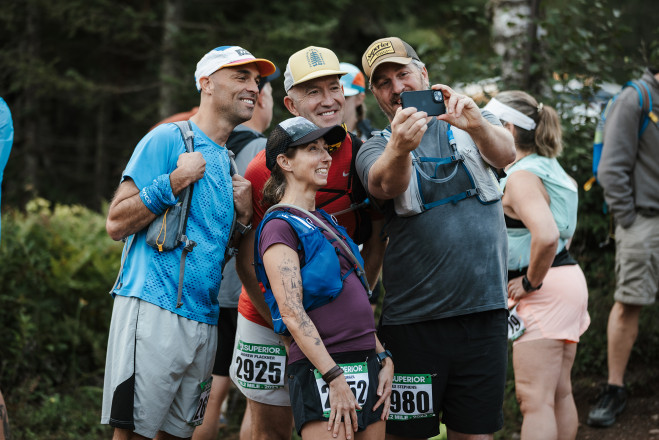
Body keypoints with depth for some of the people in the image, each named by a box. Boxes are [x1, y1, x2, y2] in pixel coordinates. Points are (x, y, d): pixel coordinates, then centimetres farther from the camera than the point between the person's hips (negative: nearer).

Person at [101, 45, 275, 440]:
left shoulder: (230, 163, 19)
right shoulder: (167, 140, -3)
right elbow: (116, 224, -8)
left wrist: (244, 216, 6)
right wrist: (175, 182, -15)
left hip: (204, 319, 7)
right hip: (154, 313, -7)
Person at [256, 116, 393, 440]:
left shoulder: (325, 222, 20)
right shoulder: (280, 226, -6)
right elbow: (292, 314, -15)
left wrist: (384, 359, 12)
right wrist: (334, 377, -20)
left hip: (367, 365, 8)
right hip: (321, 369, -8)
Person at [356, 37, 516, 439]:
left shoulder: (474, 124, 10)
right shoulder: (376, 147, 5)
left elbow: (505, 154, -12)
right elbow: (386, 183, -19)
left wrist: (476, 123, -35)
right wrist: (399, 149, -43)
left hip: (484, 311, 1)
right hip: (414, 319, -1)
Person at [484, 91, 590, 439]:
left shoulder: (521, 178, -17)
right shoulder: (551, 169, 14)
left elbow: (546, 235, -32)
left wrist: (531, 281, -19)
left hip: (545, 290, -10)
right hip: (569, 279, 10)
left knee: (535, 399, -9)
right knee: (560, 393, 16)